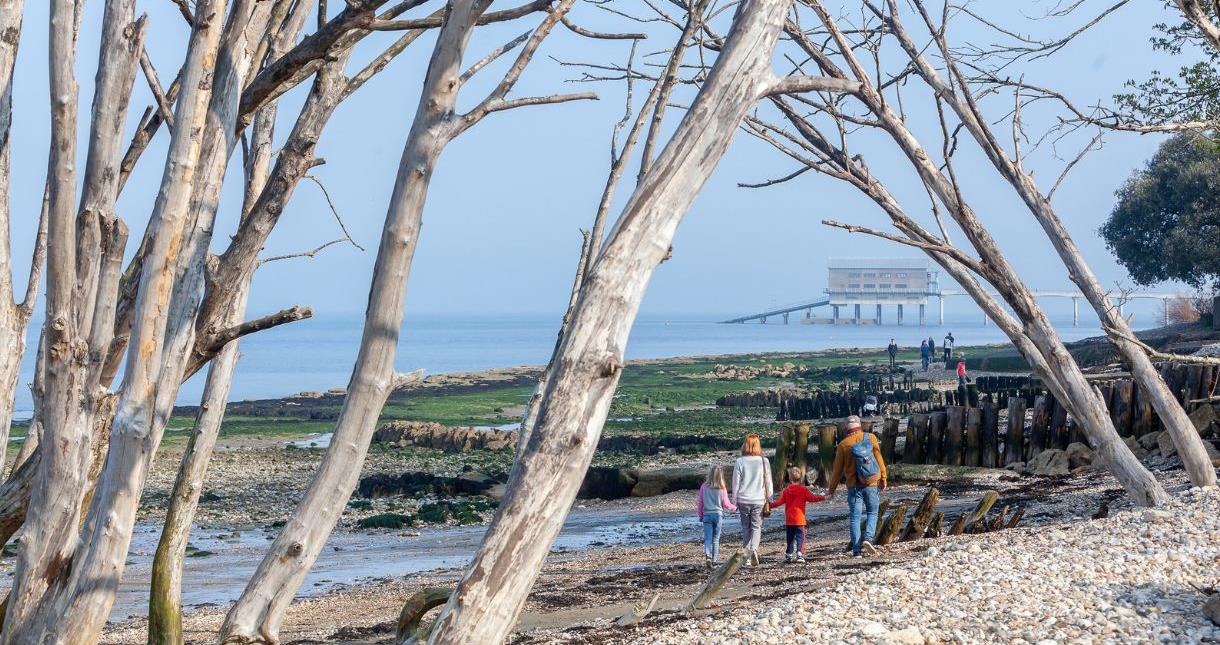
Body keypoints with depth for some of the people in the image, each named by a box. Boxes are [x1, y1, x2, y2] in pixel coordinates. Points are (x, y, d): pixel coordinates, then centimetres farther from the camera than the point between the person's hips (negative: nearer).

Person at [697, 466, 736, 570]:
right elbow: (726, 504, 1)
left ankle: (707, 556, -28)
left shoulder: (704, 487, -1)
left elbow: (700, 503, 4)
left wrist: (700, 516, 16)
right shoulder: (722, 489, -4)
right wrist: (734, 508, 22)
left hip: (707, 515, 0)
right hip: (718, 514, 0)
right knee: (716, 539, 10)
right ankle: (714, 560, 10)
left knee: (707, 538, -3)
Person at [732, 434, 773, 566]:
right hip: (759, 500, 0)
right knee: (756, 527, 5)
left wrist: (734, 501, 8)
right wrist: (769, 498, 14)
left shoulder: (739, 462, -5)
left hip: (744, 500, 0)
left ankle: (748, 557, 7)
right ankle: (754, 549, -20)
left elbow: (736, 483, -1)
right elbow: (768, 482, 3)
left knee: (746, 527, 11)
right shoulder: (764, 461, -3)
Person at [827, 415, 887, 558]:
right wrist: (883, 479, 13)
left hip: (853, 486, 0)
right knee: (872, 513, 13)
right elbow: (879, 460, 2)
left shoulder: (843, 445, -3)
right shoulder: (871, 438, -2)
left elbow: (838, 469, 2)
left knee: (854, 517, 4)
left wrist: (831, 488, 12)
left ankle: (856, 550, -2)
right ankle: (868, 538, -10)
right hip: (871, 483, 0)